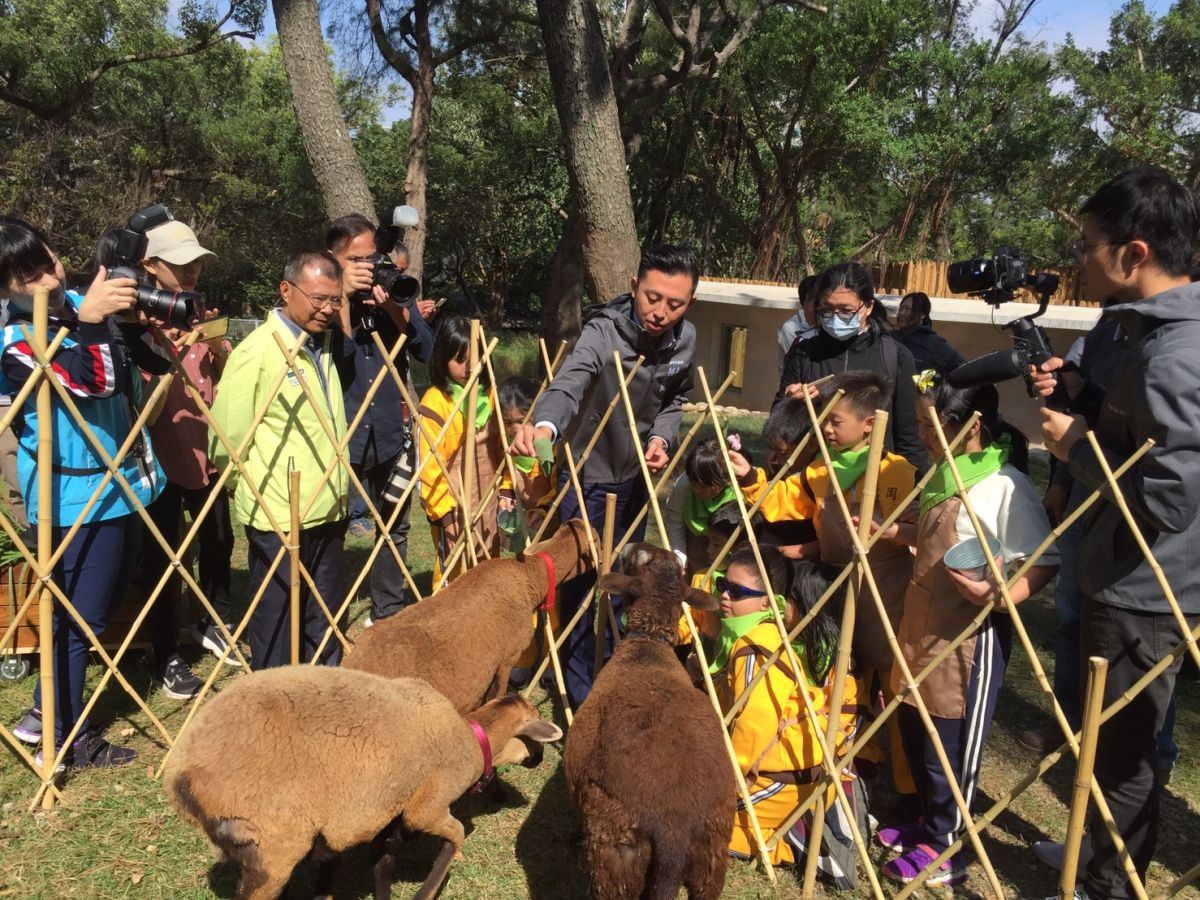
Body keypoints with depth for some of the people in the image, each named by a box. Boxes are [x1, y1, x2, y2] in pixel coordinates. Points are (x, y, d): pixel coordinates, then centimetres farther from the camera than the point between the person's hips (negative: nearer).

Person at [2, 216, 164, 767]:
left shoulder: (78, 303, 4)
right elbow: (93, 381, -33)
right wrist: (87, 323, -47)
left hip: (122, 483, 9)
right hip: (79, 498, -9)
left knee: (107, 599, 20)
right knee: (80, 618, 2)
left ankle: (46, 711, 37)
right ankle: (65, 740, 21)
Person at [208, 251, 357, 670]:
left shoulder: (328, 344, 7)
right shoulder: (257, 351, -15)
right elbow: (226, 440, -12)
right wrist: (251, 489, 2)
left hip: (327, 512, 7)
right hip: (277, 518, -7)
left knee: (324, 624, 19)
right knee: (276, 626, 7)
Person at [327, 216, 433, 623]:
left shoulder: (395, 293, 6)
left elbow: (426, 350, -3)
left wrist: (395, 309, -16)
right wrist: (345, 296, -21)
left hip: (391, 432, 4)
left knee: (394, 526, 13)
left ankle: (389, 610, 28)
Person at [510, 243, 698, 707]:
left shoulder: (685, 338, -8)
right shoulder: (605, 332, -28)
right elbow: (568, 383, -47)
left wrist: (661, 436, -11)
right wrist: (545, 426, -68)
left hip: (636, 475, 6)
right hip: (588, 474, -6)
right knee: (581, 584, 1)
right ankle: (582, 694, 17)